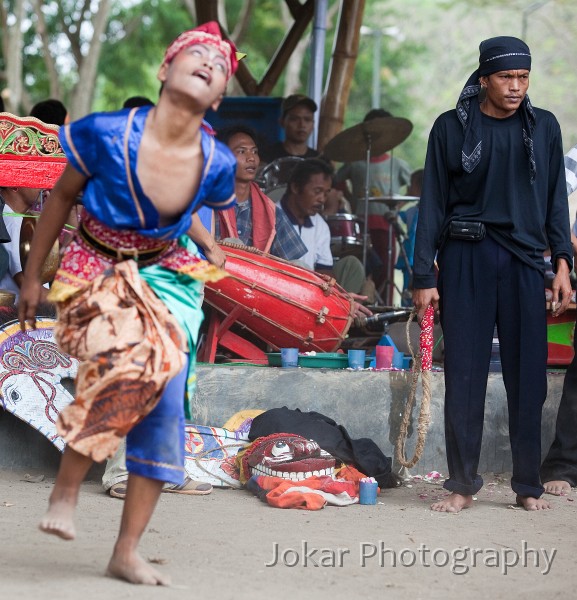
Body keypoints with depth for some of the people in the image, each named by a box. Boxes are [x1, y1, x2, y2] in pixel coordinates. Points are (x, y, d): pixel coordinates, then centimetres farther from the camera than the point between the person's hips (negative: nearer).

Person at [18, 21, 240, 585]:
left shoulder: (216, 163, -13)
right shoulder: (108, 134, -22)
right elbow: (62, 196, -4)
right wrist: (31, 276, 3)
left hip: (166, 274, 4)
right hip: (96, 270, -4)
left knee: (167, 405, -5)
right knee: (136, 358, -32)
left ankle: (126, 552, 5)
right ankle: (66, 487, -14)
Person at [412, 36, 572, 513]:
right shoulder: (453, 127, 2)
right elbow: (433, 203, 2)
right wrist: (424, 277, -2)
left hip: (524, 260, 2)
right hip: (466, 258, -2)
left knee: (528, 375, 1)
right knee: (465, 374, -2)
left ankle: (529, 486, 10)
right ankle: (463, 484, 5)